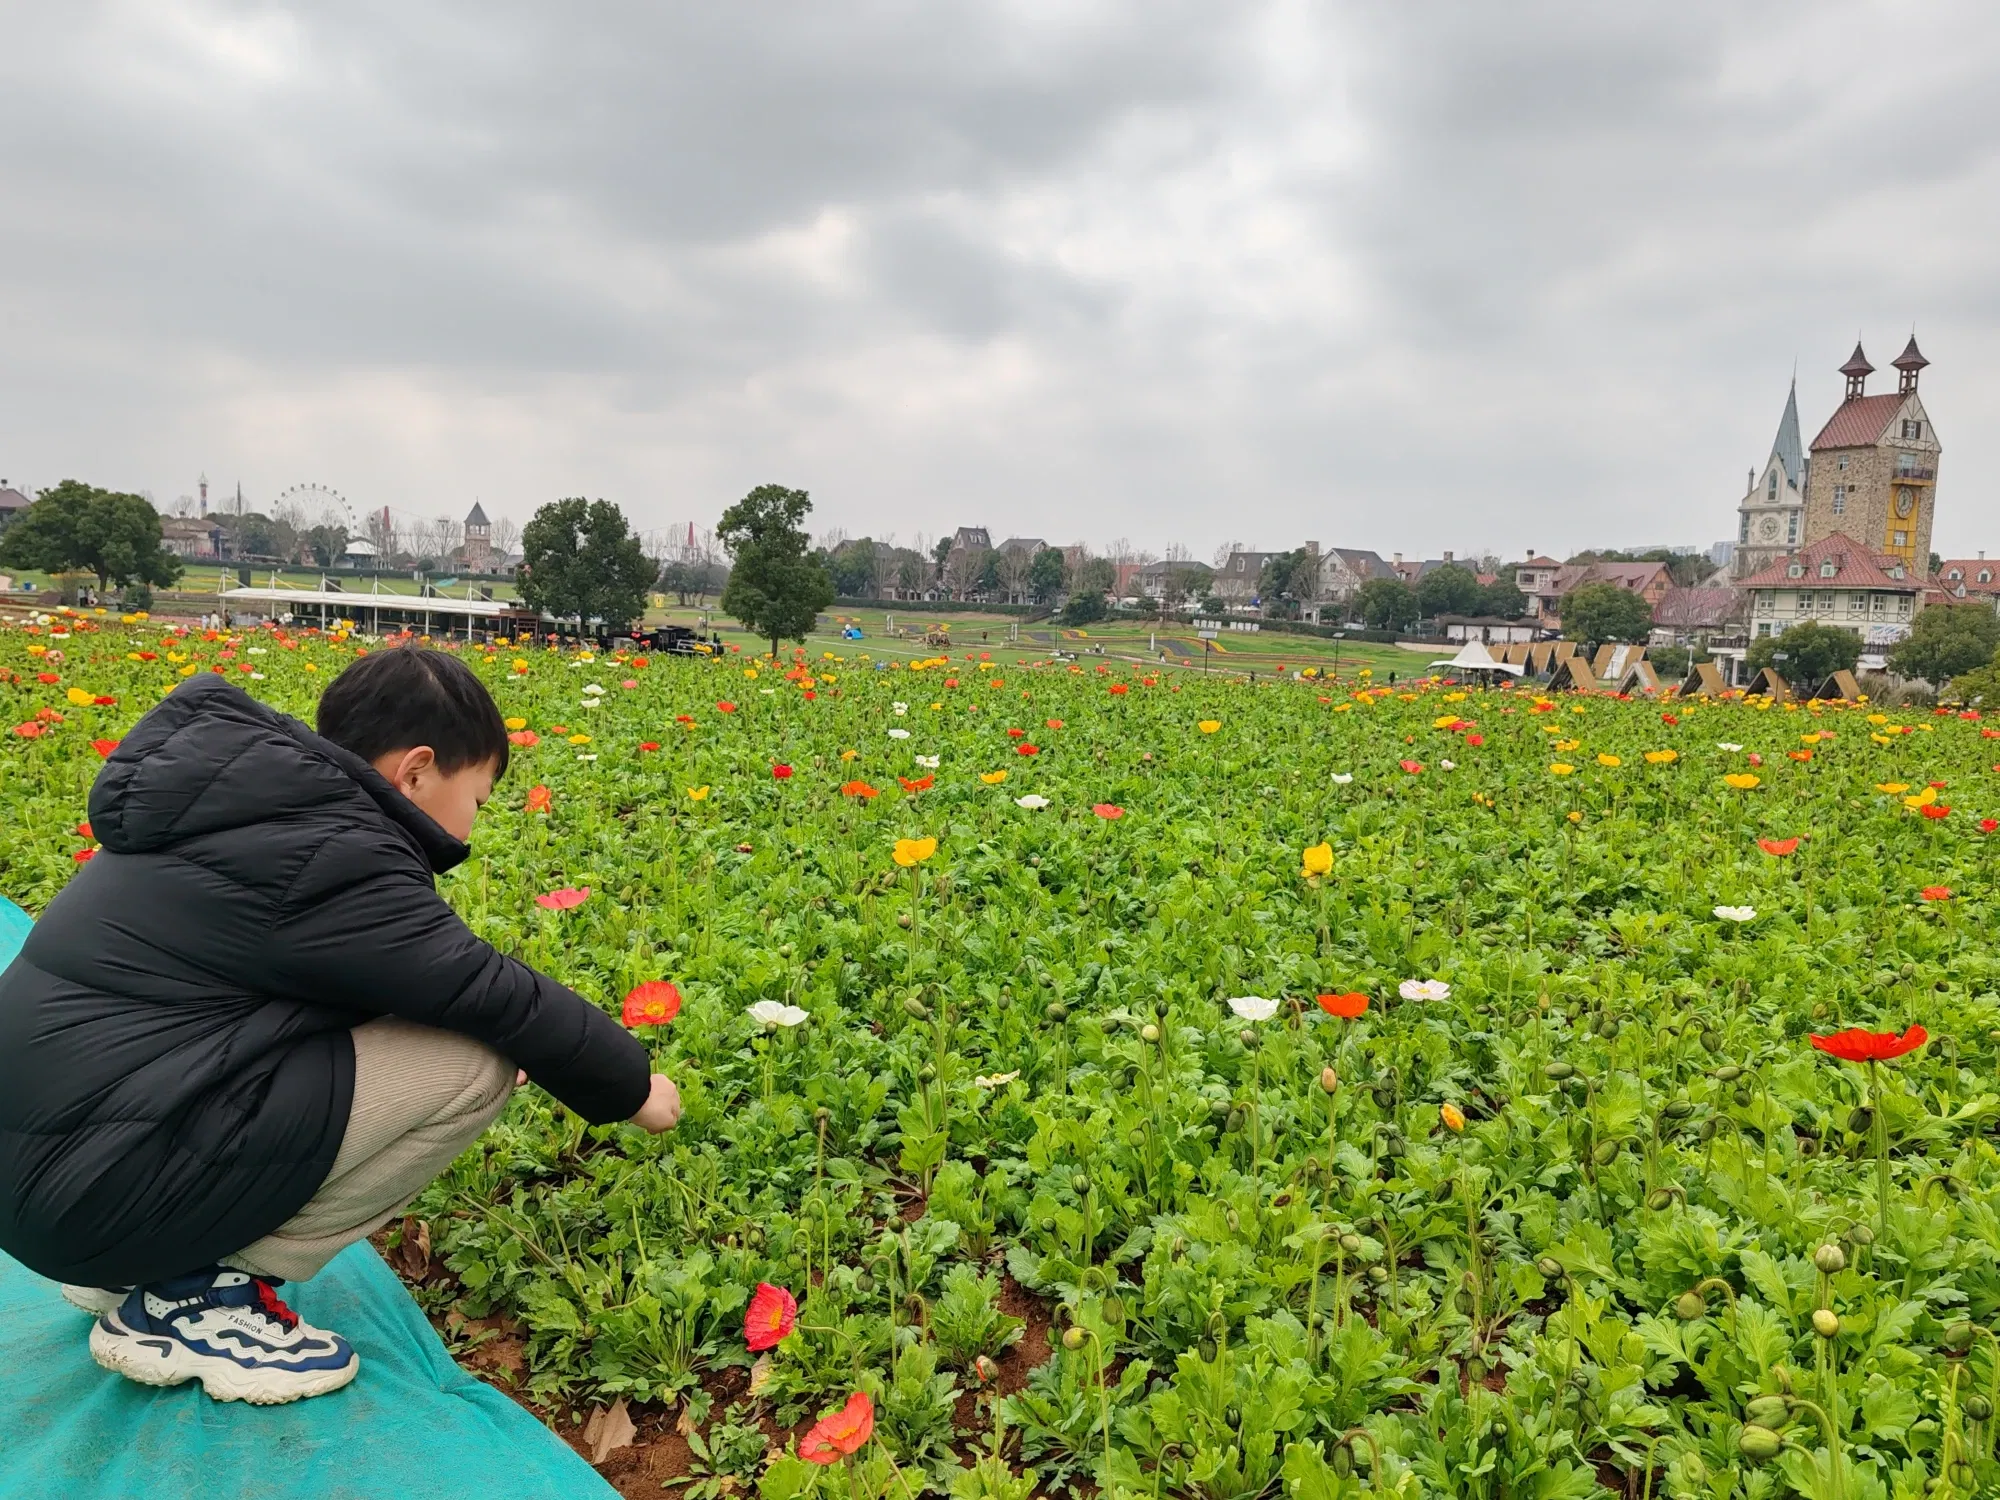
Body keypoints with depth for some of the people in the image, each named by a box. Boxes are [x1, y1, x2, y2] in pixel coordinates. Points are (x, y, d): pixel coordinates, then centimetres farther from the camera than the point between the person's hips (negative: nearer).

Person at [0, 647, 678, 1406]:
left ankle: (137, 1265, 14)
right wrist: (632, 1083, 3)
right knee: (478, 1060, -14)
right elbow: (499, 999, -13)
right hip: (94, 1186, -10)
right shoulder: (331, 855, -18)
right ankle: (192, 1297, -2)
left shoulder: (267, 814, 11)